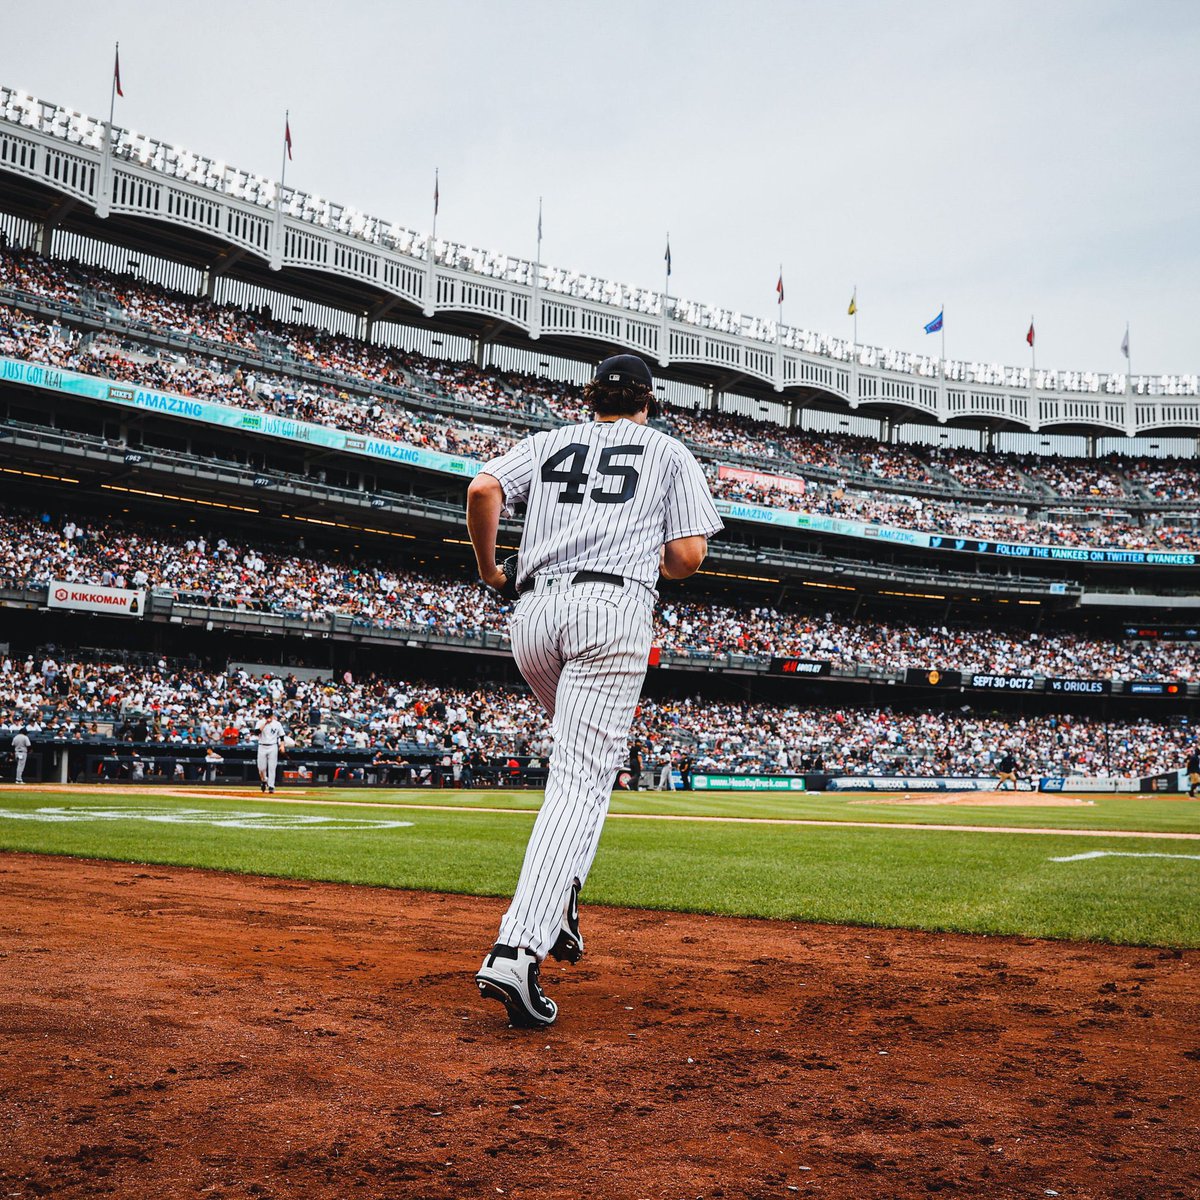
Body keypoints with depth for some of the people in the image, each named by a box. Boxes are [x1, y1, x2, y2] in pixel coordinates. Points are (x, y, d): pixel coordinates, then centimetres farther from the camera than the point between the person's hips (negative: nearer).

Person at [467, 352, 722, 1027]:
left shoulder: (551, 441, 23)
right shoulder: (670, 451, 18)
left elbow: (483, 489, 4)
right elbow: (689, 555, 6)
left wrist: (489, 569, 16)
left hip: (533, 611, 4)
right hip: (613, 609, -4)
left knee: (585, 753, 27)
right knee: (582, 781, -11)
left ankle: (560, 895, 14)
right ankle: (517, 951, -25)